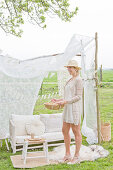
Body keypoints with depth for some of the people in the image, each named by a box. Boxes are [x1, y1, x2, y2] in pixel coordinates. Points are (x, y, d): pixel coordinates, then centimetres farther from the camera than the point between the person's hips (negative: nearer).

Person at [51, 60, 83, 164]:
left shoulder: (78, 79, -10)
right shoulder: (71, 80, 18)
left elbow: (78, 96, -15)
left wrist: (66, 101, -23)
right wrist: (59, 100, 12)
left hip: (75, 108, -9)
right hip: (68, 108, 9)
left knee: (76, 132, 0)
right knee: (65, 131, 11)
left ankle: (77, 157, 11)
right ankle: (67, 154, 22)